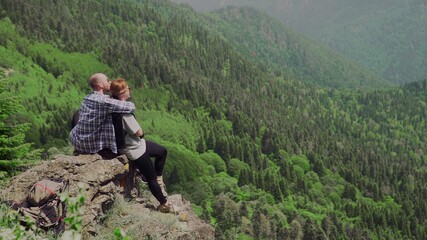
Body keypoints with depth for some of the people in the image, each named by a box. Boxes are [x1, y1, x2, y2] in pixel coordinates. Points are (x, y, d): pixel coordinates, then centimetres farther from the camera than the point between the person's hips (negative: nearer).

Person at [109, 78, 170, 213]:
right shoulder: (123, 111, -32)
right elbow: (139, 132, -25)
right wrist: (140, 131, -3)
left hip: (136, 143, 9)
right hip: (134, 149, -9)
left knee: (162, 151, 22)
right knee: (151, 178, 9)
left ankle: (159, 180, 31)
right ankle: (164, 205, 26)